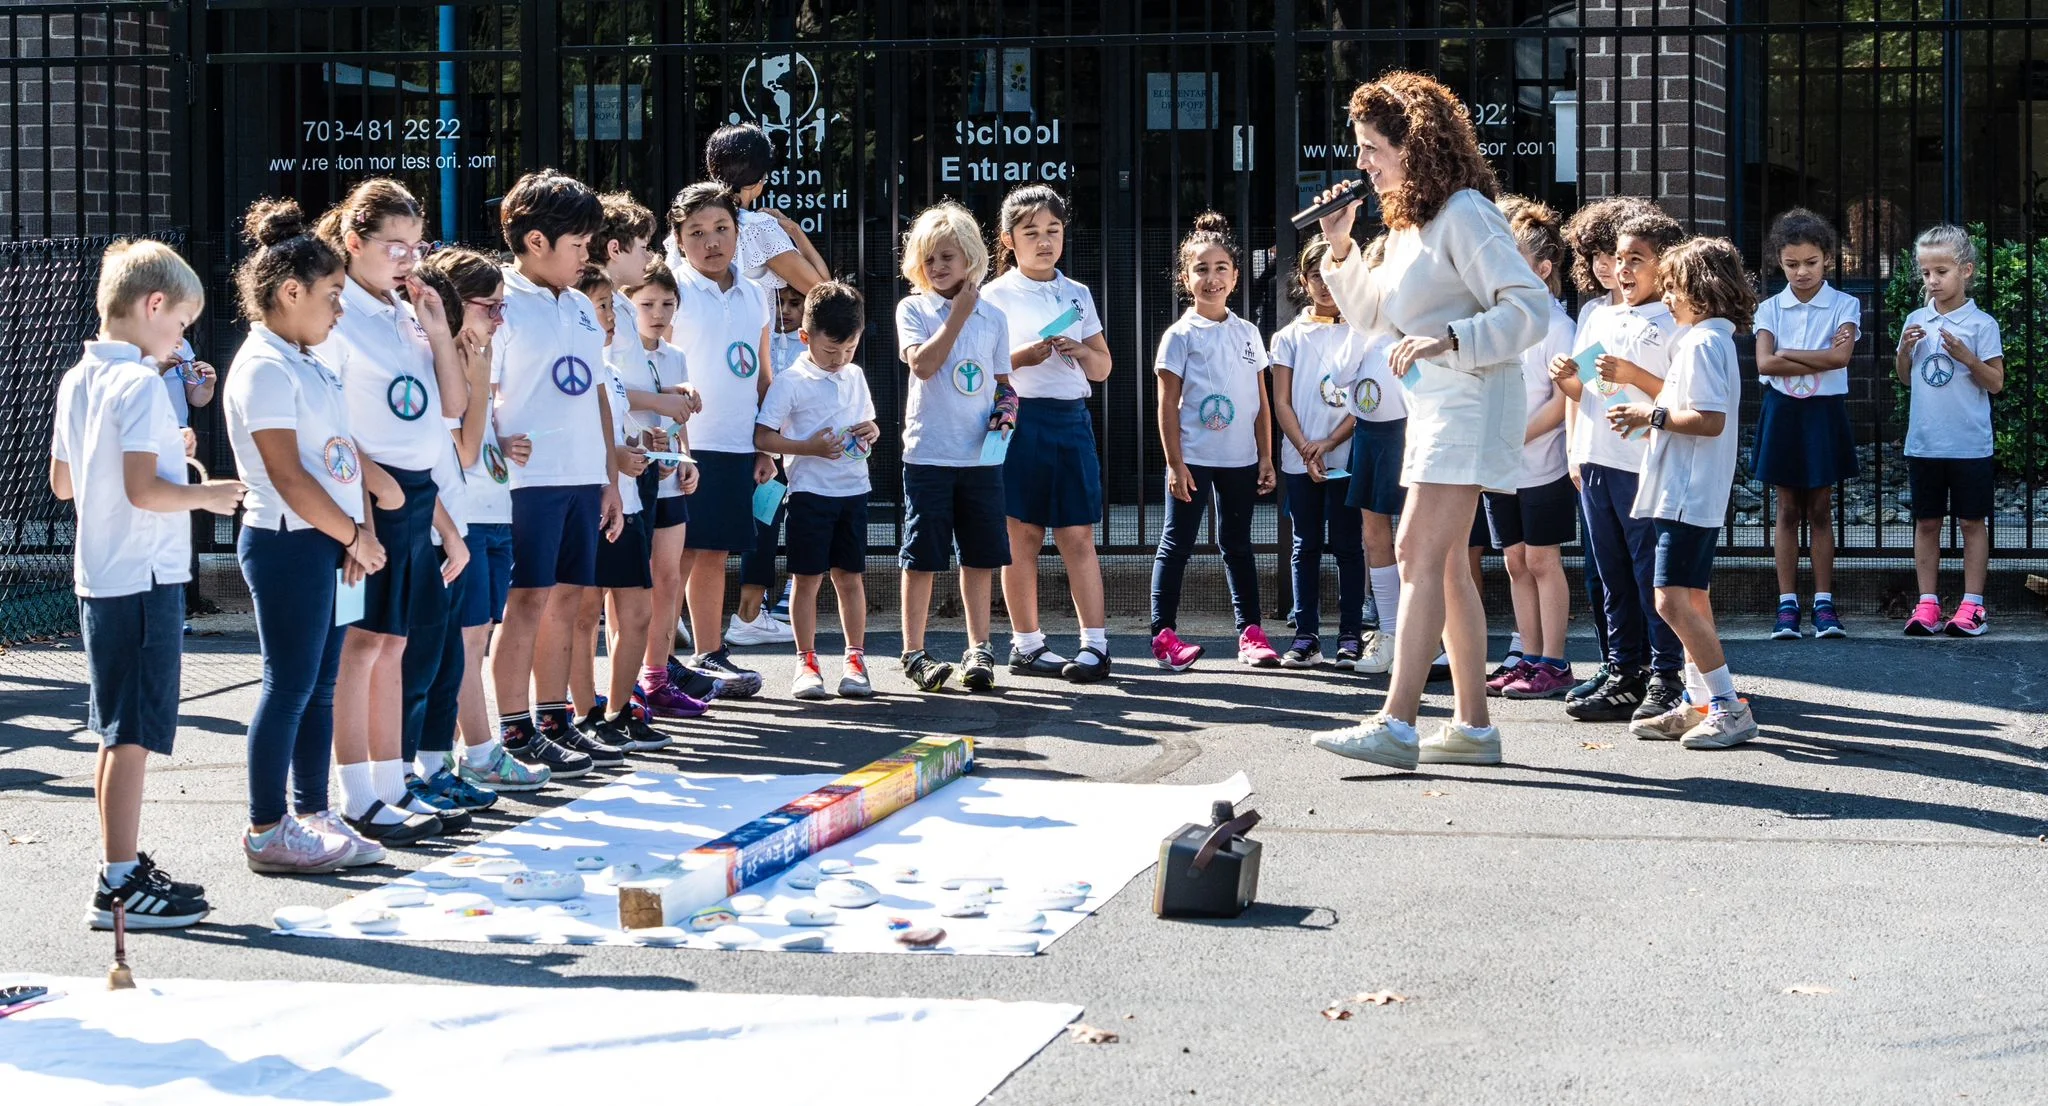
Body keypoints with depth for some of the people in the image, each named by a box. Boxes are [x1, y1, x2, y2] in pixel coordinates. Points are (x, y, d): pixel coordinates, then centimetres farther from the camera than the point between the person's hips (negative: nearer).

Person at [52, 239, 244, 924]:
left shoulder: (77, 380, 10)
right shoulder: (140, 384, -16)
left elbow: (61, 482, 17)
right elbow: (143, 489, -23)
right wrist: (207, 496, -8)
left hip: (98, 578, 9)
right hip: (144, 578, -9)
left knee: (117, 733, 16)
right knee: (133, 734, -4)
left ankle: (124, 866, 24)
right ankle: (121, 885, 0)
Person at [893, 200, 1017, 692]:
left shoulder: (993, 317, 9)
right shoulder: (913, 309, -1)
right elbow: (923, 364, -17)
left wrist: (1007, 410, -4)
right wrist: (958, 315, -14)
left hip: (981, 455, 3)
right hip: (928, 453, -3)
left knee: (980, 555, 8)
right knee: (922, 557, 0)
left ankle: (979, 648, 18)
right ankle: (914, 653, 8)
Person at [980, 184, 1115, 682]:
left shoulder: (1078, 295, 14)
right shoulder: (995, 296, 2)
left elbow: (1103, 369, 16)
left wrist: (1081, 352, -6)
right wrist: (1021, 357, -18)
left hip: (1071, 417, 3)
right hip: (1020, 418, -3)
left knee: (1077, 534, 0)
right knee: (1023, 534, 2)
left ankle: (1095, 642, -1)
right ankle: (1026, 642, 10)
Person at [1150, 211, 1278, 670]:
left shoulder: (1248, 334, 8)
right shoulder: (1181, 335, -4)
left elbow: (1261, 403, 11)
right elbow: (1167, 405, -6)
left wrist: (1265, 458, 6)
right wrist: (1176, 464, -11)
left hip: (1240, 460, 4)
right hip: (1194, 459, -4)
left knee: (1237, 545, 11)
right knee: (1177, 545, 0)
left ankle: (1250, 632, 13)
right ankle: (1164, 633, 3)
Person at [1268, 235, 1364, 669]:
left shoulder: (1359, 334, 3)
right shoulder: (1290, 337, 8)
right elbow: (1281, 403, 4)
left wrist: (1328, 443, -12)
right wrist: (1306, 450, -9)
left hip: (1346, 457, -2)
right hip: (1300, 460, 2)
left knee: (1347, 546, 0)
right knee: (1306, 547, 4)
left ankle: (1351, 637, 3)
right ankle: (1305, 637, 7)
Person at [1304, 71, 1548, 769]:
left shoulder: (1464, 214, -13)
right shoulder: (1408, 223, 16)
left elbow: (1529, 308, -20)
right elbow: (1370, 314, 26)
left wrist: (1448, 339, -31)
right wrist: (1340, 249, 11)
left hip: (1469, 404, -10)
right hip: (1433, 409, 10)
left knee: (1420, 552, -17)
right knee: (1441, 562, 10)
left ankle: (1397, 724, -22)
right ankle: (1473, 726, 15)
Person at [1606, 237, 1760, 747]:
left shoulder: (1702, 343, -15)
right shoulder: (1711, 338, 18)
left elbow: (1710, 420, -23)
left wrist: (1651, 414, -15)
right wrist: (1651, 418, 16)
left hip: (1688, 492, -11)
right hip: (1694, 493, 11)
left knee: (1673, 600, -14)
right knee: (1692, 599, 14)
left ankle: (1729, 706, -13)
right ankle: (1698, 705, 20)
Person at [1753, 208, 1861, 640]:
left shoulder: (1844, 306, -2)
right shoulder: (1770, 309, 2)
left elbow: (1841, 356, -18)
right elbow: (1765, 364, -12)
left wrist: (1787, 353, -14)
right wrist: (1820, 359, -16)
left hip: (1824, 411, -1)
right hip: (1782, 411, 1)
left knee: (1820, 509, 5)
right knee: (1787, 510, 5)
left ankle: (1824, 603, 9)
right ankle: (1787, 604, 7)